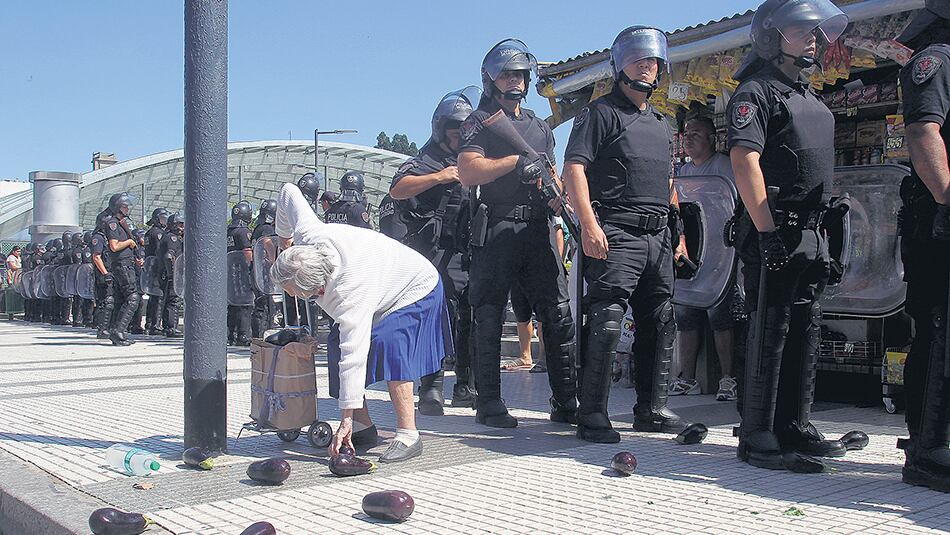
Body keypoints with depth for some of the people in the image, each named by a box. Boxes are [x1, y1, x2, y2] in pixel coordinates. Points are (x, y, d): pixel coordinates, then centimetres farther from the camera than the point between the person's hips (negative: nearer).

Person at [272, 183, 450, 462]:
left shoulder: (350, 293, -45)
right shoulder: (307, 234, -26)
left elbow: (354, 356, -45)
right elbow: (288, 192, -8)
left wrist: (346, 420, -43)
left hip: (416, 292, -9)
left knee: (387, 345, -32)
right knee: (338, 344, -5)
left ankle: (408, 436, -27)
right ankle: (364, 427, 2)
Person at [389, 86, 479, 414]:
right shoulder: (426, 162, 2)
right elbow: (396, 190, -14)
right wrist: (438, 177, -21)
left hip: (470, 257, 7)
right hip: (438, 254, -7)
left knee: (470, 321, 8)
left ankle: (464, 387, 17)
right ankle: (431, 389, -13)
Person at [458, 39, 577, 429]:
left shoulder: (540, 127, 24)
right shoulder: (480, 122, 5)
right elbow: (467, 173, -11)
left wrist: (557, 198, 6)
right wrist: (517, 160, -13)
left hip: (537, 231, 5)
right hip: (497, 231, -5)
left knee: (559, 315, 0)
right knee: (490, 320, -1)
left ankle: (566, 402, 6)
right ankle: (489, 404, 6)